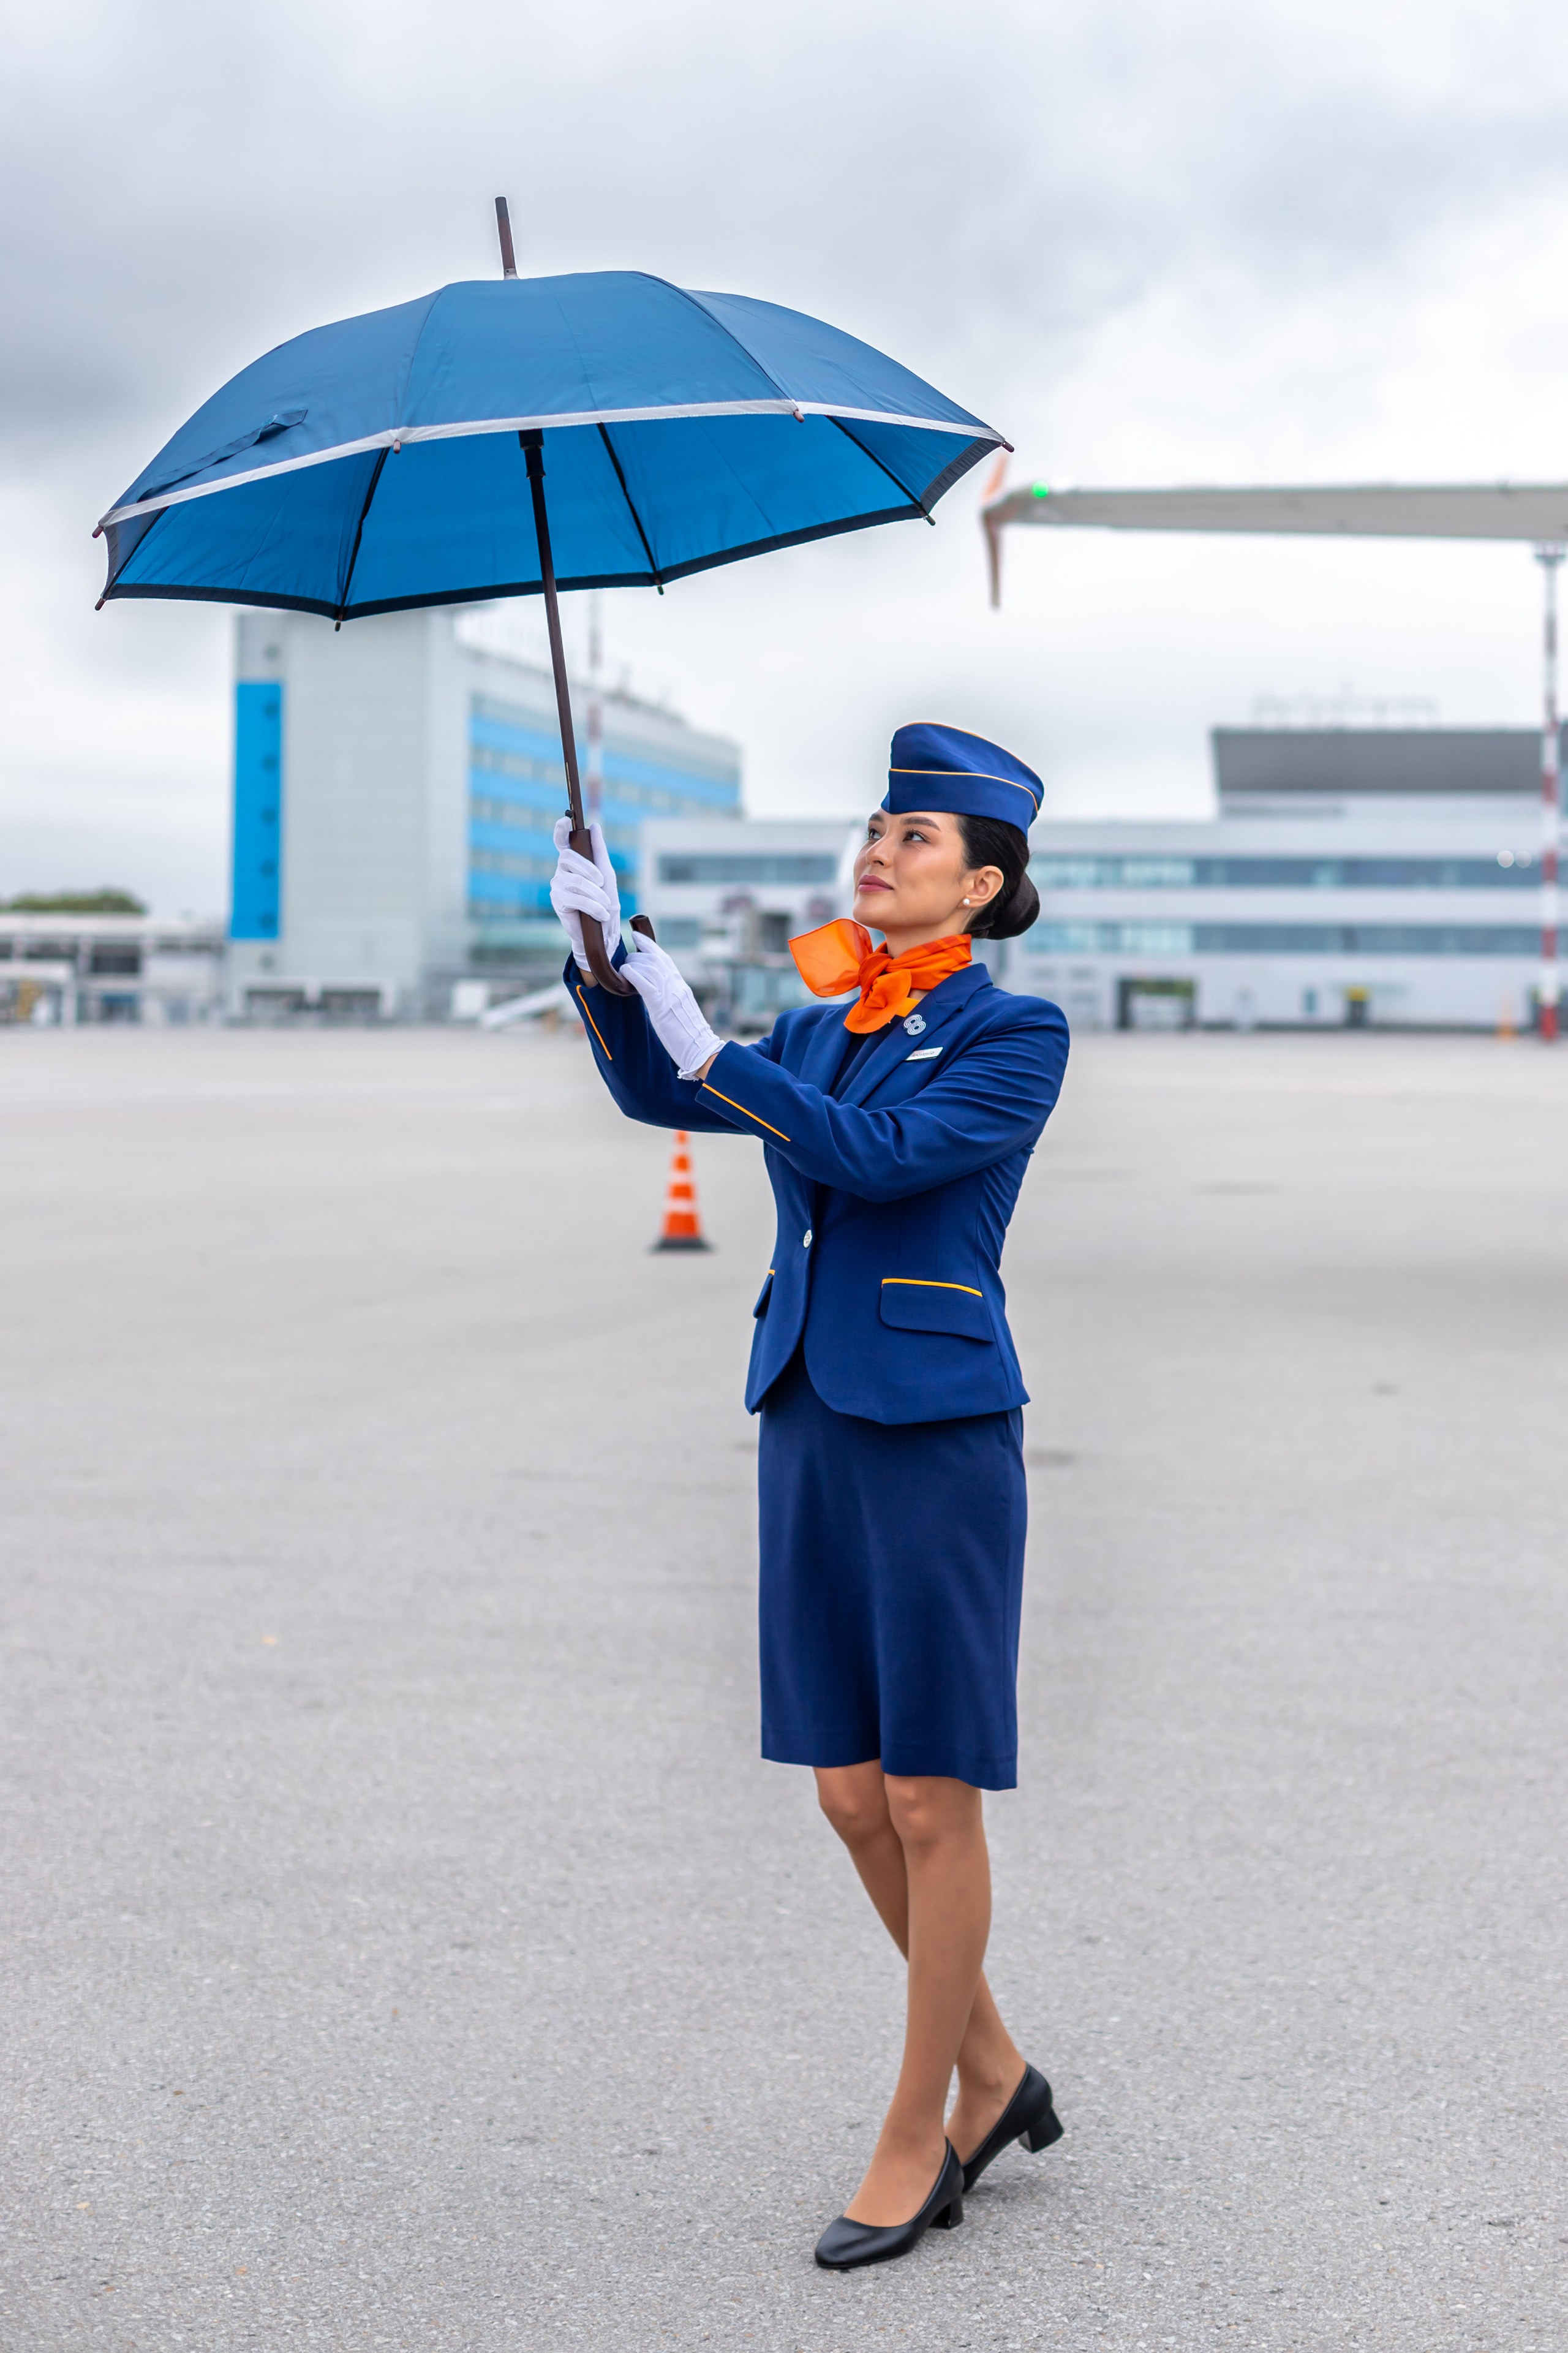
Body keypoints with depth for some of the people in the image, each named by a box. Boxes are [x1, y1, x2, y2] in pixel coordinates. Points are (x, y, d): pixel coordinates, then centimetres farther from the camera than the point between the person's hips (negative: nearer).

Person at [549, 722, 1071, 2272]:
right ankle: (994, 2072, 28)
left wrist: (710, 1048, -19)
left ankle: (918, 2141, 12)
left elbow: (880, 1154, -18)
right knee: (851, 1793, 10)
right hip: (809, 1427, 7)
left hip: (936, 1431, -7)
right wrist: (602, 957, -8)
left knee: (931, 1800, 0)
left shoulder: (1014, 1038, -4)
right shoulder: (817, 1027, 15)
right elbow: (656, 1093, 6)